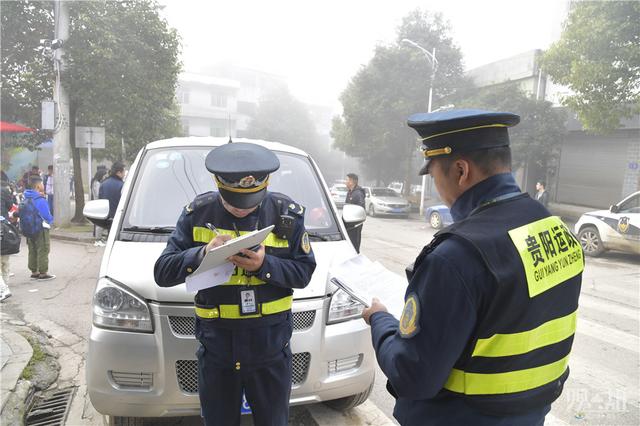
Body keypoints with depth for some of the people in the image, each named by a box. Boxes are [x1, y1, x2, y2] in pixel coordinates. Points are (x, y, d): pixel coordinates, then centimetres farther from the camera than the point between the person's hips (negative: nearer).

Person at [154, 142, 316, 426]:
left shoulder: (287, 214, -7)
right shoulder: (197, 213, -8)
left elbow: (303, 273, -6)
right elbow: (162, 273, -8)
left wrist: (265, 264, -24)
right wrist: (202, 253, -27)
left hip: (270, 347, 0)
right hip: (216, 348, 1)